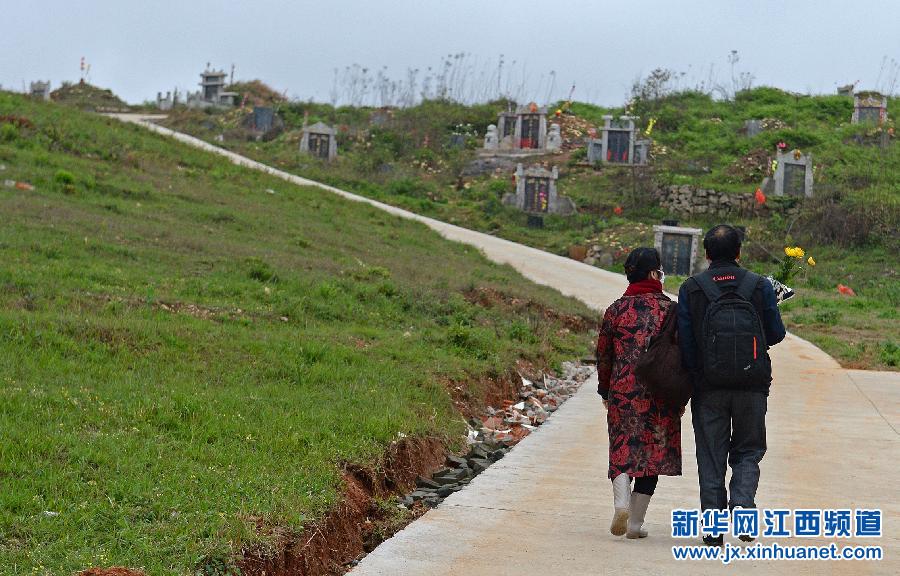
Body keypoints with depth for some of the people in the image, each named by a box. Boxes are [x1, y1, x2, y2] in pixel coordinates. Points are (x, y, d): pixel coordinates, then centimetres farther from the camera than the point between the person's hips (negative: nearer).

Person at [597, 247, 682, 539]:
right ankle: (636, 522, 6)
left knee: (622, 450, 8)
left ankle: (621, 502, -19)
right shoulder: (670, 309, -1)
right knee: (653, 450, 7)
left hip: (623, 389, 1)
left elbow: (603, 354, 8)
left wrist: (605, 391, 20)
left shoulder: (616, 309, 3)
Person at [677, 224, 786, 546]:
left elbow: (684, 342, -4)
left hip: (708, 387, 0)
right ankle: (742, 505, -10)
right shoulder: (760, 287, 0)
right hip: (752, 386, 0)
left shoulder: (691, 289, -1)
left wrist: (691, 378, 6)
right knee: (747, 451, 14)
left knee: (711, 456, 8)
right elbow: (776, 335, 6)